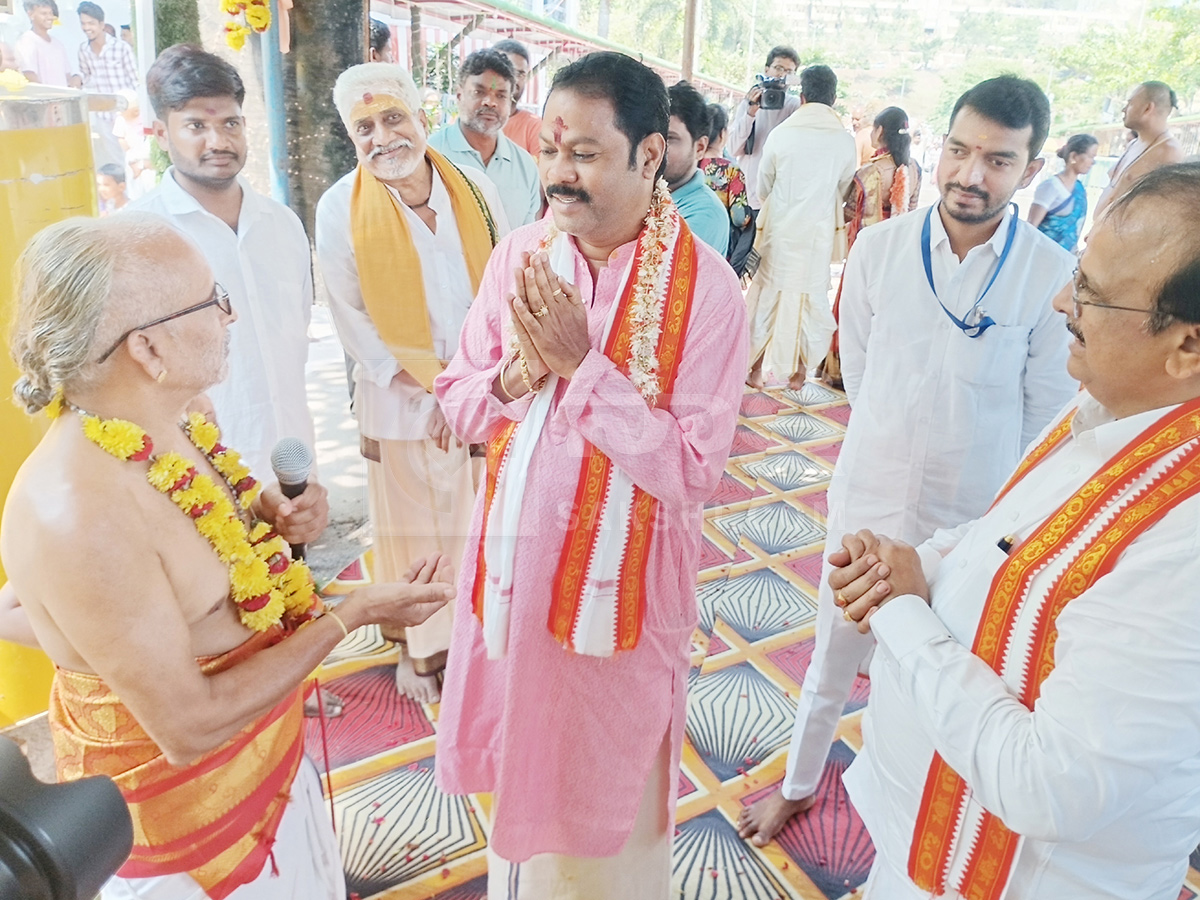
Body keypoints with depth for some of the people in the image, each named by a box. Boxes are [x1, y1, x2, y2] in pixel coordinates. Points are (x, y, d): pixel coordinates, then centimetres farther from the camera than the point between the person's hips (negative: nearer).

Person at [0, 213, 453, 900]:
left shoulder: (158, 423, -9)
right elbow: (189, 727, -28)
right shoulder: (80, 513, -34)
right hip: (190, 810, -7)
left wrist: (253, 517, -8)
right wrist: (353, 614, -25)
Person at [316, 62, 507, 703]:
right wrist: (433, 389, -13)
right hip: (401, 403, -2)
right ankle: (417, 646, 33)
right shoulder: (340, 209, -11)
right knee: (413, 528, 12)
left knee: (478, 518, 15)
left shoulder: (475, 189, -5)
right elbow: (353, 322, -9)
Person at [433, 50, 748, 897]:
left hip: (622, 580, -4)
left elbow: (693, 472, -20)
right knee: (520, 763, 25)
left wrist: (583, 364, -24)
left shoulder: (706, 288, -17)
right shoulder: (519, 255, -3)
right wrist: (520, 370, -19)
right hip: (514, 562, 4)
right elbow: (458, 404, 2)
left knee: (605, 787, 17)